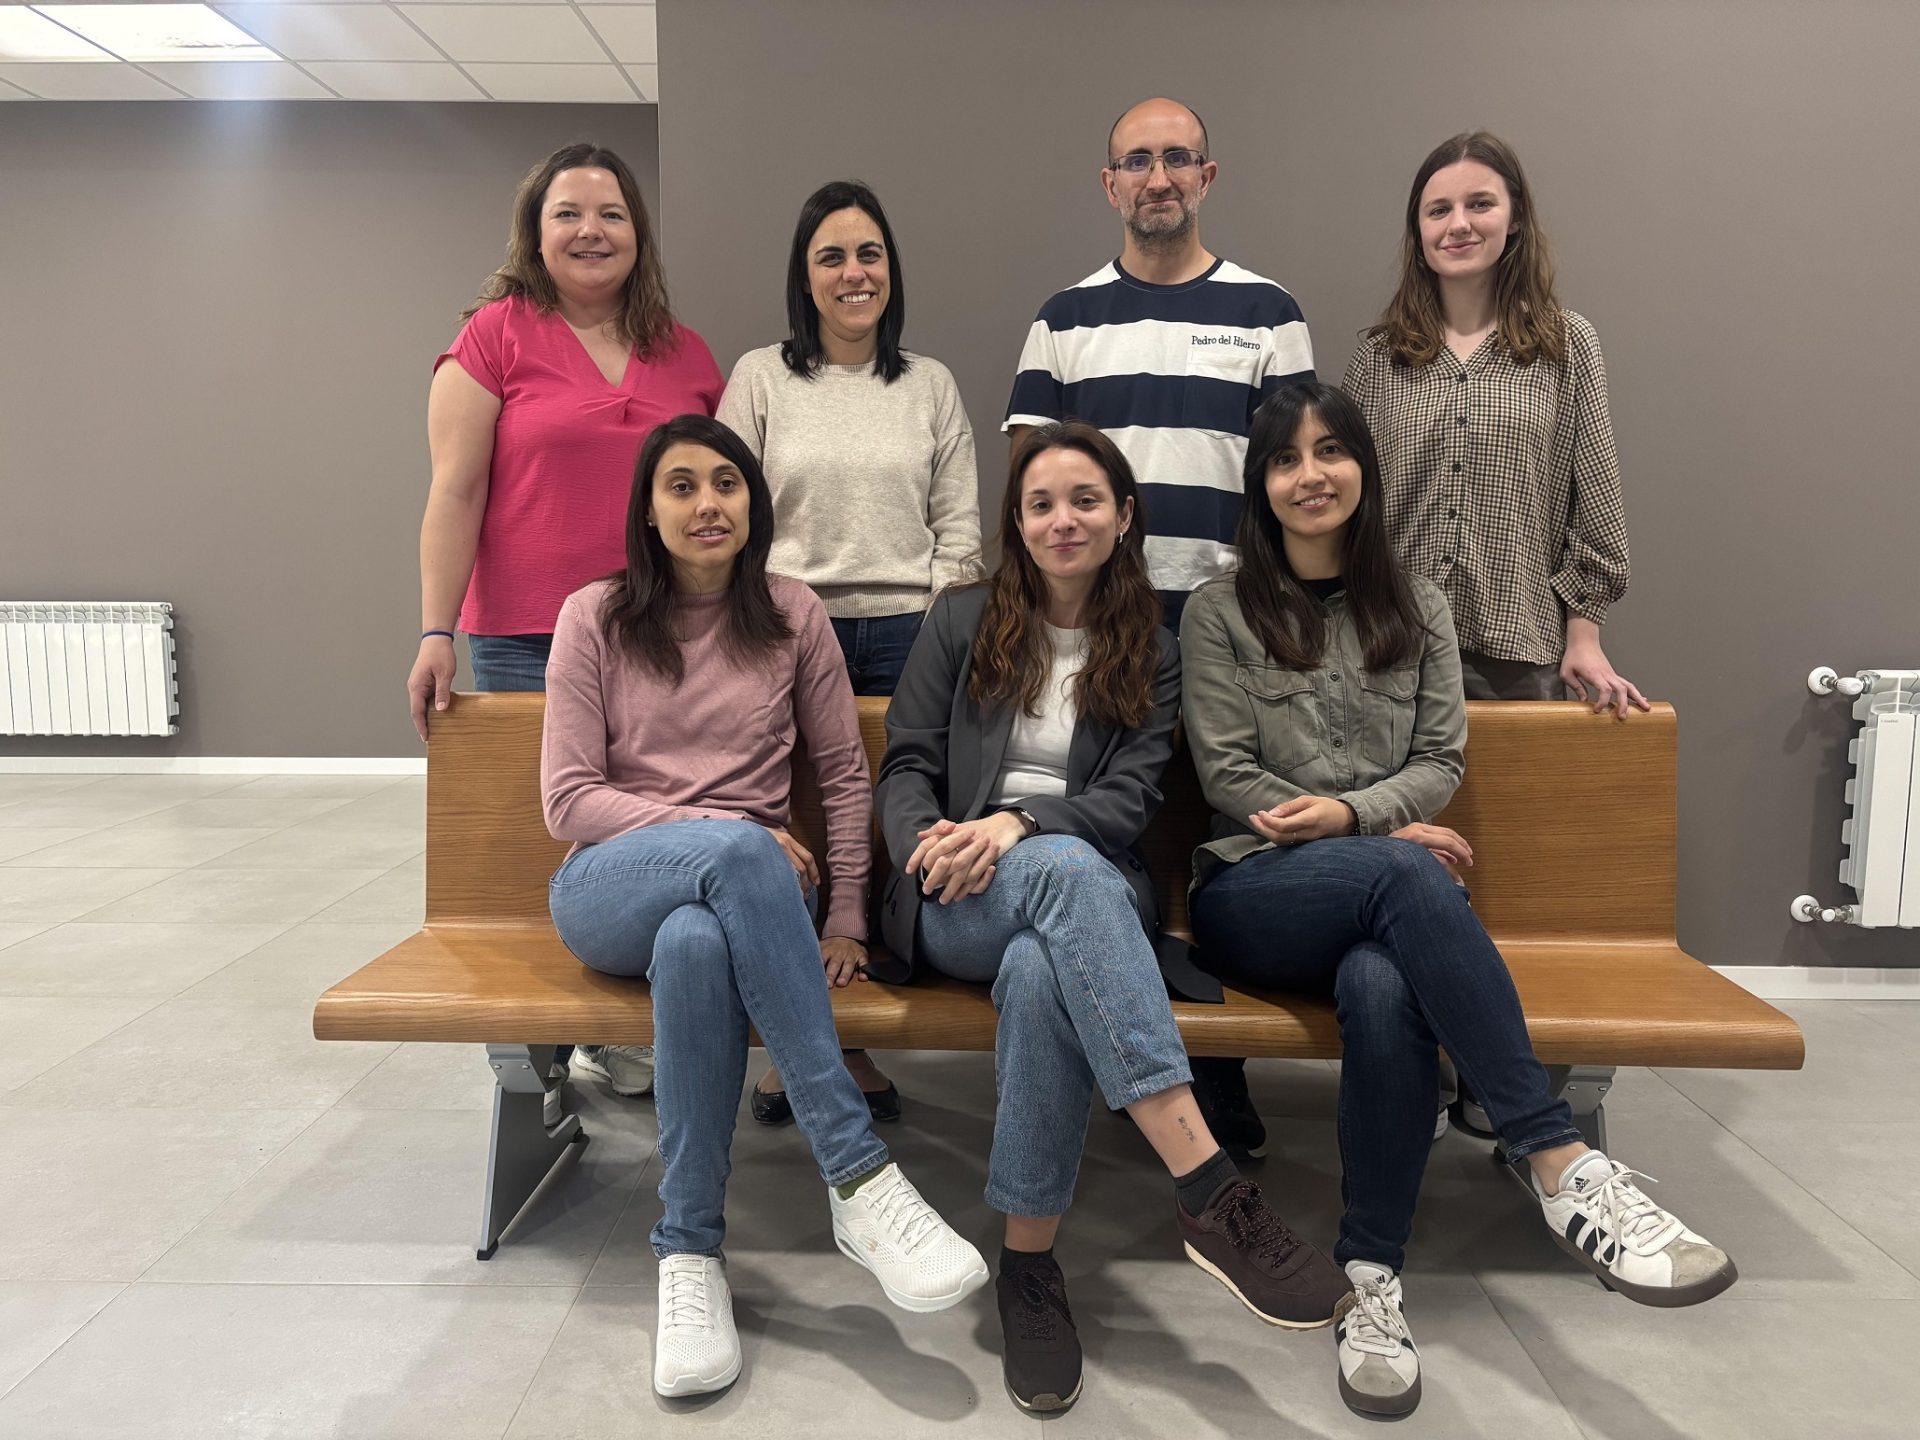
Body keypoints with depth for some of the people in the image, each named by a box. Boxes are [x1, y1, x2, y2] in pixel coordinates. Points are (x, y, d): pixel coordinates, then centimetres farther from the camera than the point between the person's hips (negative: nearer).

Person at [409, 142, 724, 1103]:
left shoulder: (685, 355, 13)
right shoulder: (496, 336, 2)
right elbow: (455, 493, -4)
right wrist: (436, 633, -11)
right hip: (528, 642, -3)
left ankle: (616, 1035, 25)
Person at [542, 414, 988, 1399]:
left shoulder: (792, 615, 7)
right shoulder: (595, 617, 4)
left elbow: (846, 775, 8)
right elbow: (568, 800, -2)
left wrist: (845, 917, -1)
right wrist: (714, 828, -13)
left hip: (740, 889, 1)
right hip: (606, 890, -1)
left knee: (697, 945, -39)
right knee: (741, 850, -38)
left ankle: (691, 1253, -25)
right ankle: (859, 1179, -37)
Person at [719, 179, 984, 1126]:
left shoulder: (930, 385, 13)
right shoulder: (761, 378, 8)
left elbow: (959, 525, 10)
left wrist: (935, 633, 1)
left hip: (907, 636, 2)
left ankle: (857, 1040, 14)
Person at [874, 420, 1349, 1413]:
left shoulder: (1152, 654, 15)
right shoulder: (961, 622, 15)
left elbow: (1129, 799, 2)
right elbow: (906, 766, 7)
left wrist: (1015, 824, -17)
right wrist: (933, 845, -16)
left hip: (1089, 893, 1)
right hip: (960, 901, -1)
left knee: (1040, 968, -39)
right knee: (1067, 869, -39)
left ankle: (1028, 1260, -27)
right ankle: (1210, 1189, -46)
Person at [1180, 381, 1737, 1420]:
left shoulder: (1417, 606, 18)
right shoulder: (1220, 612, 8)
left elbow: (1442, 760, 11)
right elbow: (1227, 776, 0)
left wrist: (1351, 812, -10)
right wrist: (1385, 839, -7)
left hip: (1383, 893, 2)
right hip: (1251, 890, -2)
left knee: (1384, 991, -37)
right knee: (1406, 876, -37)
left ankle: (1370, 1277, -27)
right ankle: (1562, 1167, -37)